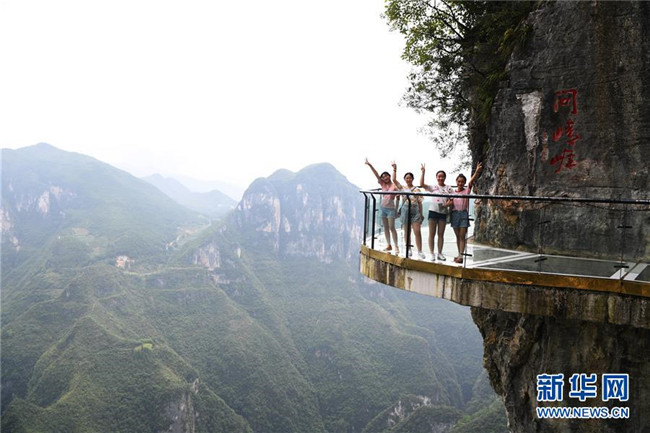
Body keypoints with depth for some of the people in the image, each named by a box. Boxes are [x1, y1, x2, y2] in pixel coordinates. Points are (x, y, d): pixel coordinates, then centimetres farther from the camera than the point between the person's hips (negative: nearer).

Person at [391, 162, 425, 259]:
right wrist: (394, 169, 0)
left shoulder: (417, 189, 9)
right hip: (405, 210, 1)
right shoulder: (402, 188, 11)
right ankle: (408, 250, 14)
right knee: (406, 231, 5)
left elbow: (420, 202, 8)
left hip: (415, 210, -1)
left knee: (417, 231, -8)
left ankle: (419, 251, -6)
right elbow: (394, 179, 1)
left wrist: (421, 214, 4)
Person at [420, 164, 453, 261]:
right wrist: (423, 172, -7)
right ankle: (432, 253, 5)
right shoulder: (433, 187, 7)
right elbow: (421, 184, -5)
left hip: (443, 212, 1)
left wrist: (448, 204, -16)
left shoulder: (449, 188, 10)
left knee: (441, 234, 7)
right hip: (433, 211, -1)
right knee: (432, 234, 0)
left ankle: (440, 253, 13)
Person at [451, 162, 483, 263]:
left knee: (462, 236, -5)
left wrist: (477, 172, -29)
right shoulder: (452, 192, 9)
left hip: (463, 213, -3)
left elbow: (472, 181, -14)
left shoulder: (467, 191, 2)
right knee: (458, 236, 9)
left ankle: (461, 256, -8)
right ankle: (459, 254, 16)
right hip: (455, 213, 3)